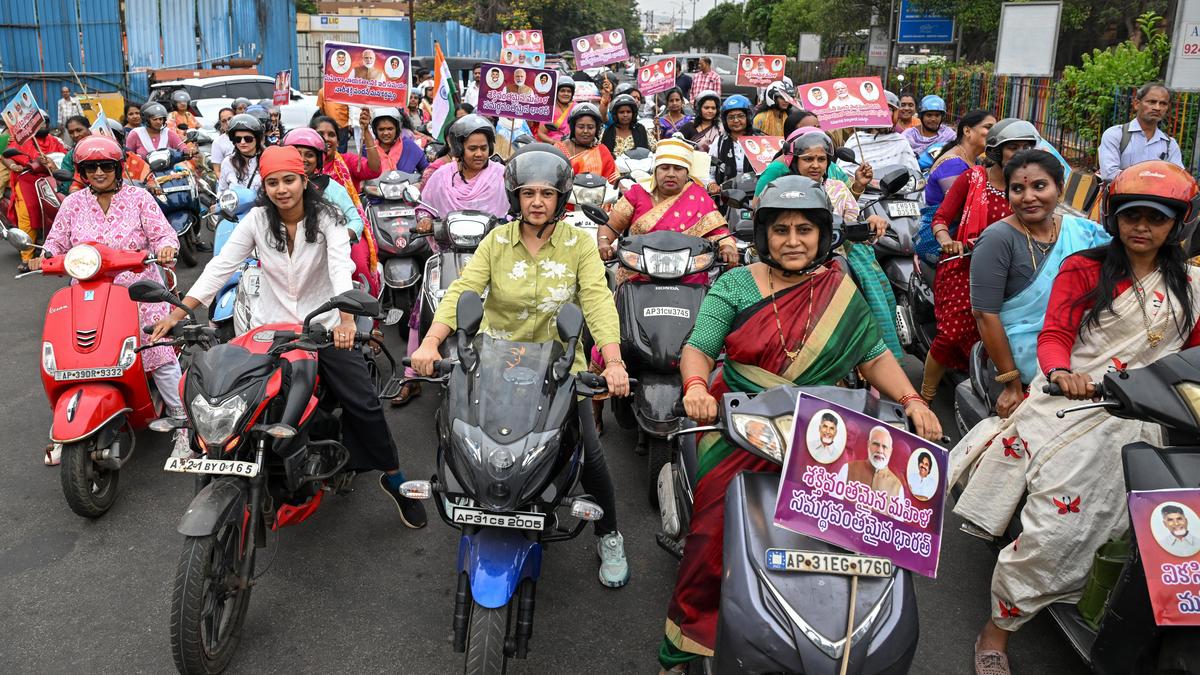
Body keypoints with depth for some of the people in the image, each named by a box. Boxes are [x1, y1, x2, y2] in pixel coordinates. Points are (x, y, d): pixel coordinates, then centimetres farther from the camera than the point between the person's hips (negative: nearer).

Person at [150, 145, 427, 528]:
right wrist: (177, 313, -17)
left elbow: (340, 267, -25)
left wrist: (346, 317, -44)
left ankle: (394, 479, 6)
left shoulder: (326, 218, -8)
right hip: (270, 326, 2)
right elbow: (220, 266, -6)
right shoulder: (256, 220, 0)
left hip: (324, 324, -2)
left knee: (362, 403, -10)